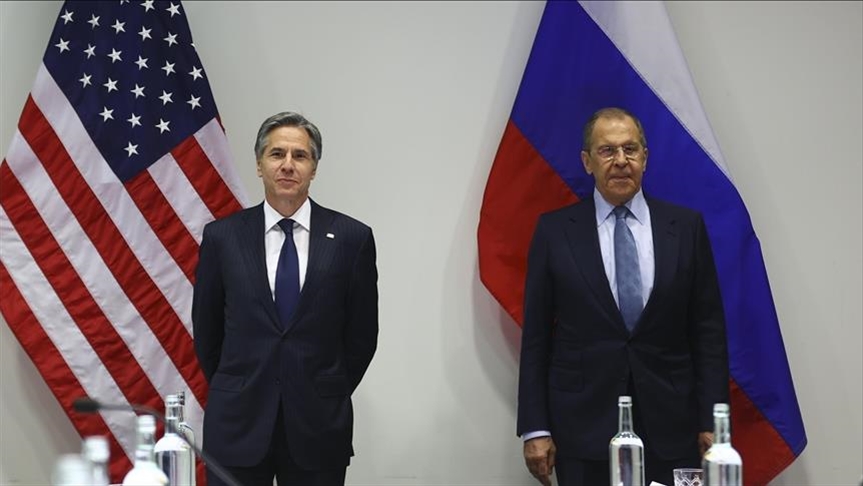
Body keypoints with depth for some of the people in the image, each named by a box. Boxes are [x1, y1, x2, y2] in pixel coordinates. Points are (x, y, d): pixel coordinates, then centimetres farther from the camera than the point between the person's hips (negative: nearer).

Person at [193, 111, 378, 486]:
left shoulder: (351, 238, -2)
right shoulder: (221, 236, 1)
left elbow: (362, 335, 5)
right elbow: (206, 330, 10)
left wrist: (327, 397, 8)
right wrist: (236, 394, 12)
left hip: (318, 427, 0)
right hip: (238, 424, 1)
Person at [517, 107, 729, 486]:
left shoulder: (686, 227, 5)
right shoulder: (555, 230, 2)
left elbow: (708, 330, 5)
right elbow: (536, 337, 2)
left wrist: (712, 422, 0)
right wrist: (535, 429, -3)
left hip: (670, 426, 1)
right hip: (583, 425, -1)